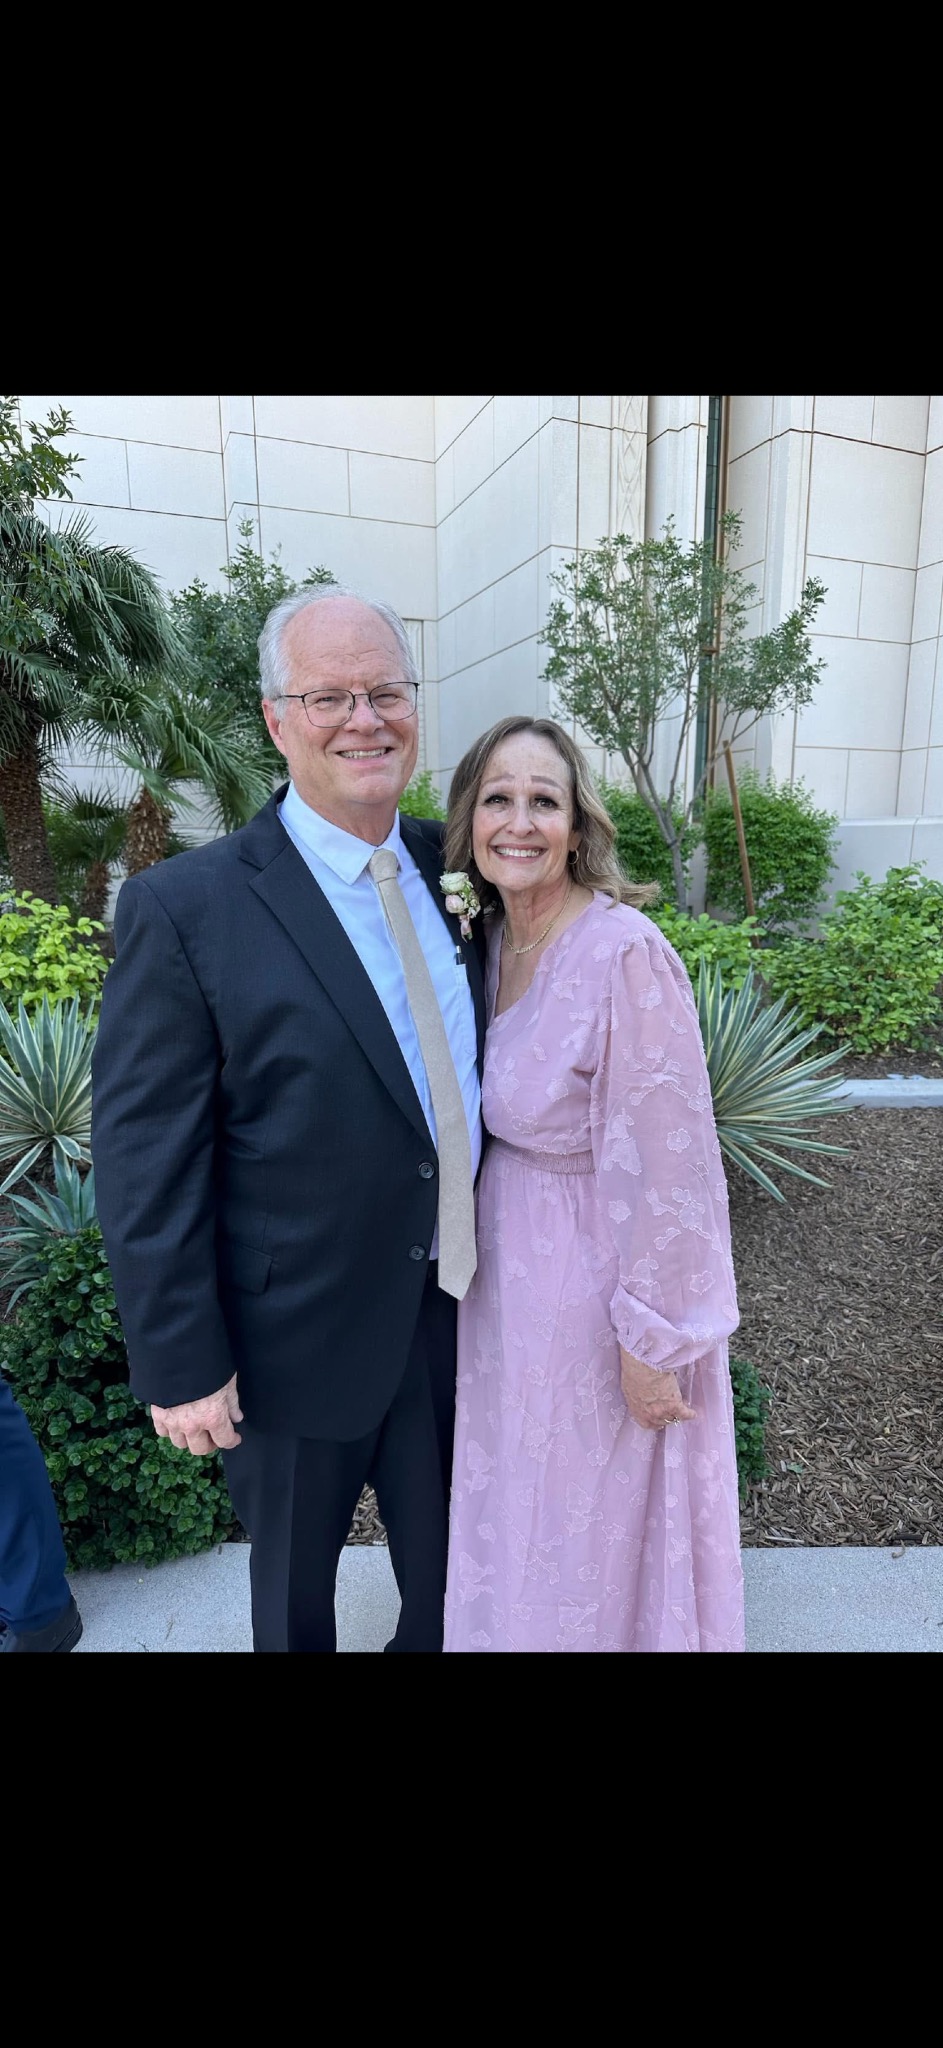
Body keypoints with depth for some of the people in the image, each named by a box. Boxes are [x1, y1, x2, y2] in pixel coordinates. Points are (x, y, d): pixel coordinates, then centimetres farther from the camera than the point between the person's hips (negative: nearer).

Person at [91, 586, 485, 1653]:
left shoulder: (453, 864, -2)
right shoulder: (184, 909, -18)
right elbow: (143, 1163, -16)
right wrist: (181, 1363, -13)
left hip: (455, 1314, 5)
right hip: (297, 1342, -4)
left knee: (451, 1568, 26)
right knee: (293, 1587, 24)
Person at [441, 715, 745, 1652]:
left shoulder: (624, 953, -26)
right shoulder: (496, 936, -1)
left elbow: (665, 1168, -23)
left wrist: (651, 1343, -17)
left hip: (595, 1278, -7)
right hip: (507, 1267, 7)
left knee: (593, 1528, 18)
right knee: (518, 1498, 28)